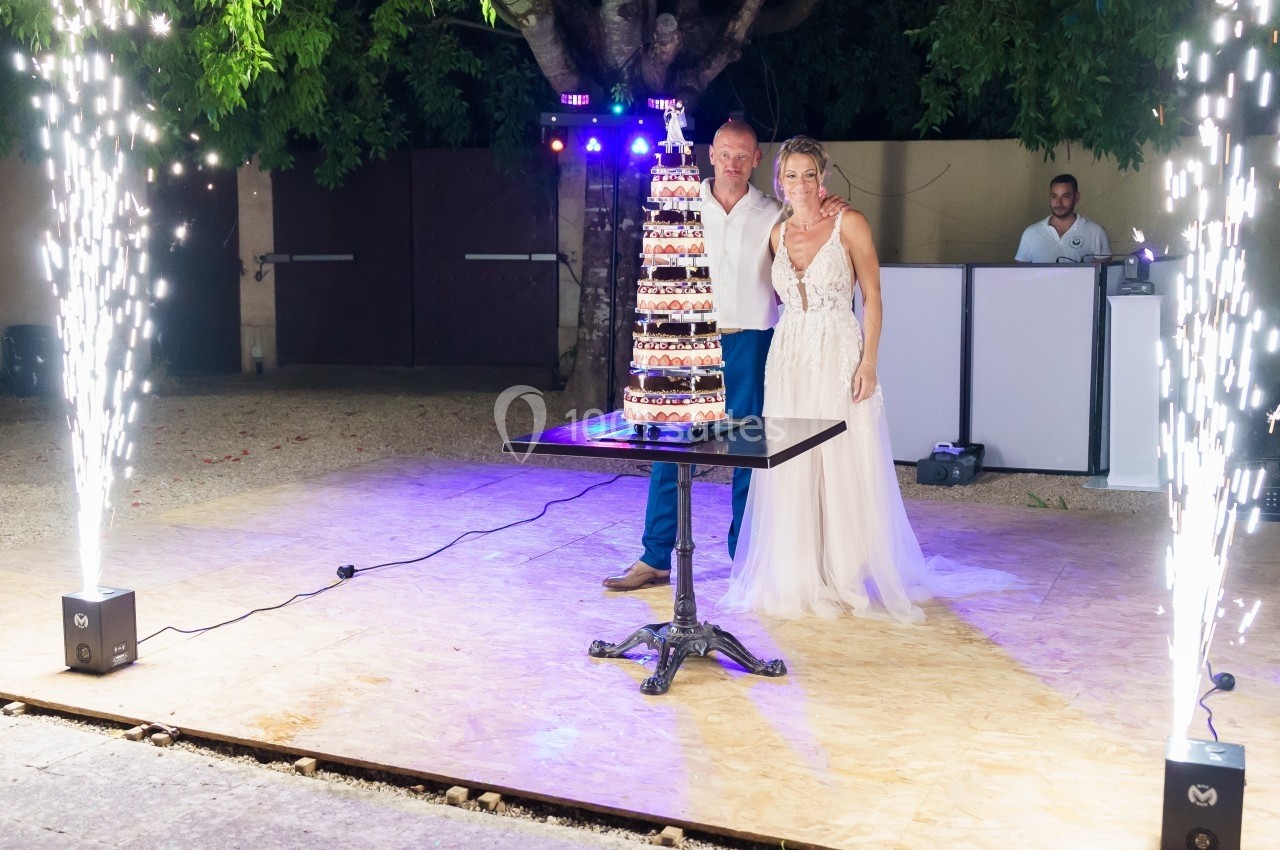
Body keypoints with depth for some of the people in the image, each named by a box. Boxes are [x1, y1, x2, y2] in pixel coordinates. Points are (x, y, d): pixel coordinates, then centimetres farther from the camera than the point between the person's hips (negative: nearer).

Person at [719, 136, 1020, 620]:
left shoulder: (849, 224, -3)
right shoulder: (777, 234, 10)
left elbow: (872, 295, -5)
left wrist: (869, 362, -12)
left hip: (840, 357, -4)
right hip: (789, 361, 4)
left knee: (846, 467, -1)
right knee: (792, 471, 4)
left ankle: (848, 579, 10)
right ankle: (799, 579, 16)